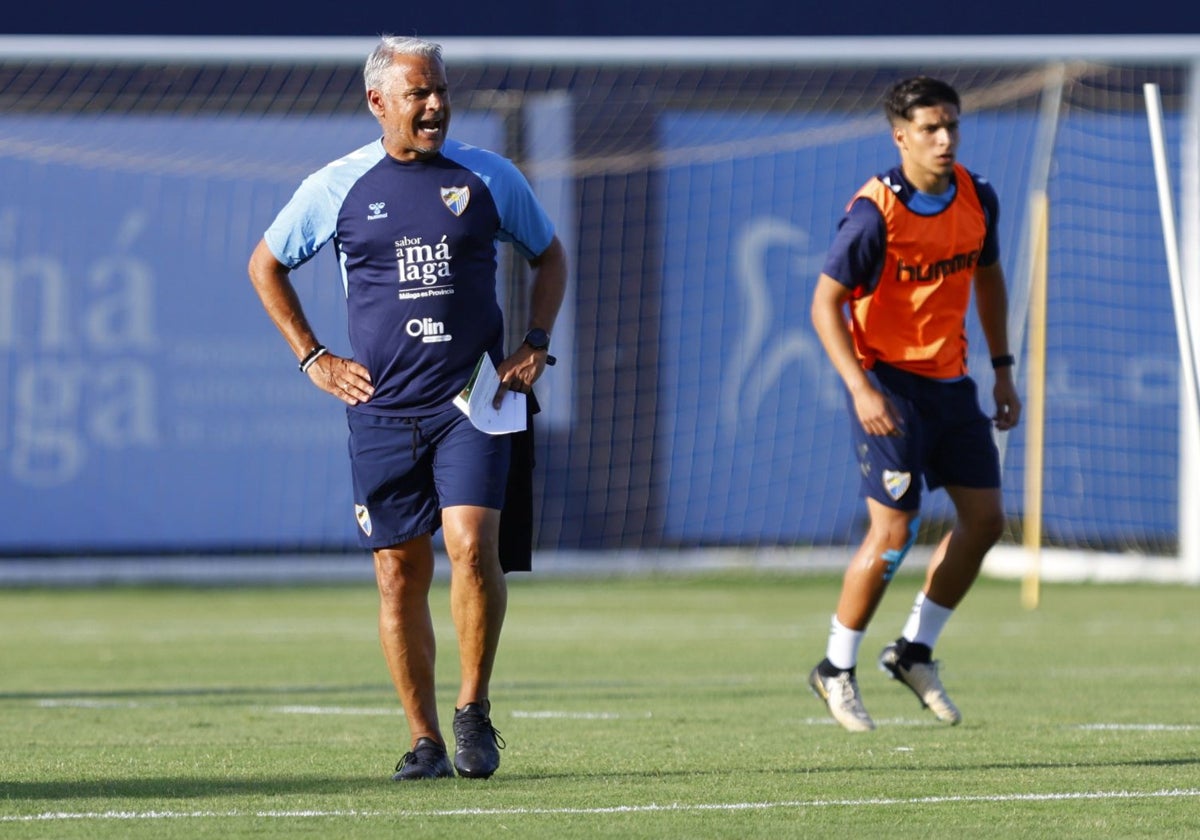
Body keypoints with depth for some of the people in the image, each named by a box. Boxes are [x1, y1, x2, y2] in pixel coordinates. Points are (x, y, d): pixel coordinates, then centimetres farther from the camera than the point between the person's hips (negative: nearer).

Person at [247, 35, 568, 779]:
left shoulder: (489, 178, 4)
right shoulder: (337, 187, 3)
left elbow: (550, 256, 19)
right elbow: (266, 266, 16)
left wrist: (535, 345, 7)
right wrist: (313, 357, 9)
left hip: (473, 401, -1)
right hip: (382, 406, 1)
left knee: (472, 545, -18)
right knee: (400, 572, 1)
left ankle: (474, 711, -2)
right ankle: (424, 741, 10)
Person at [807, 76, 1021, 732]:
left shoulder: (977, 197, 0)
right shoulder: (874, 214, -19)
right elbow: (825, 303, -15)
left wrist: (1003, 370, 14)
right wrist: (861, 389, -25)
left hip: (949, 379, 7)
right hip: (887, 380, -7)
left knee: (985, 517, 4)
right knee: (893, 530, -11)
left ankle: (914, 651, 19)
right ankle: (836, 668, 6)